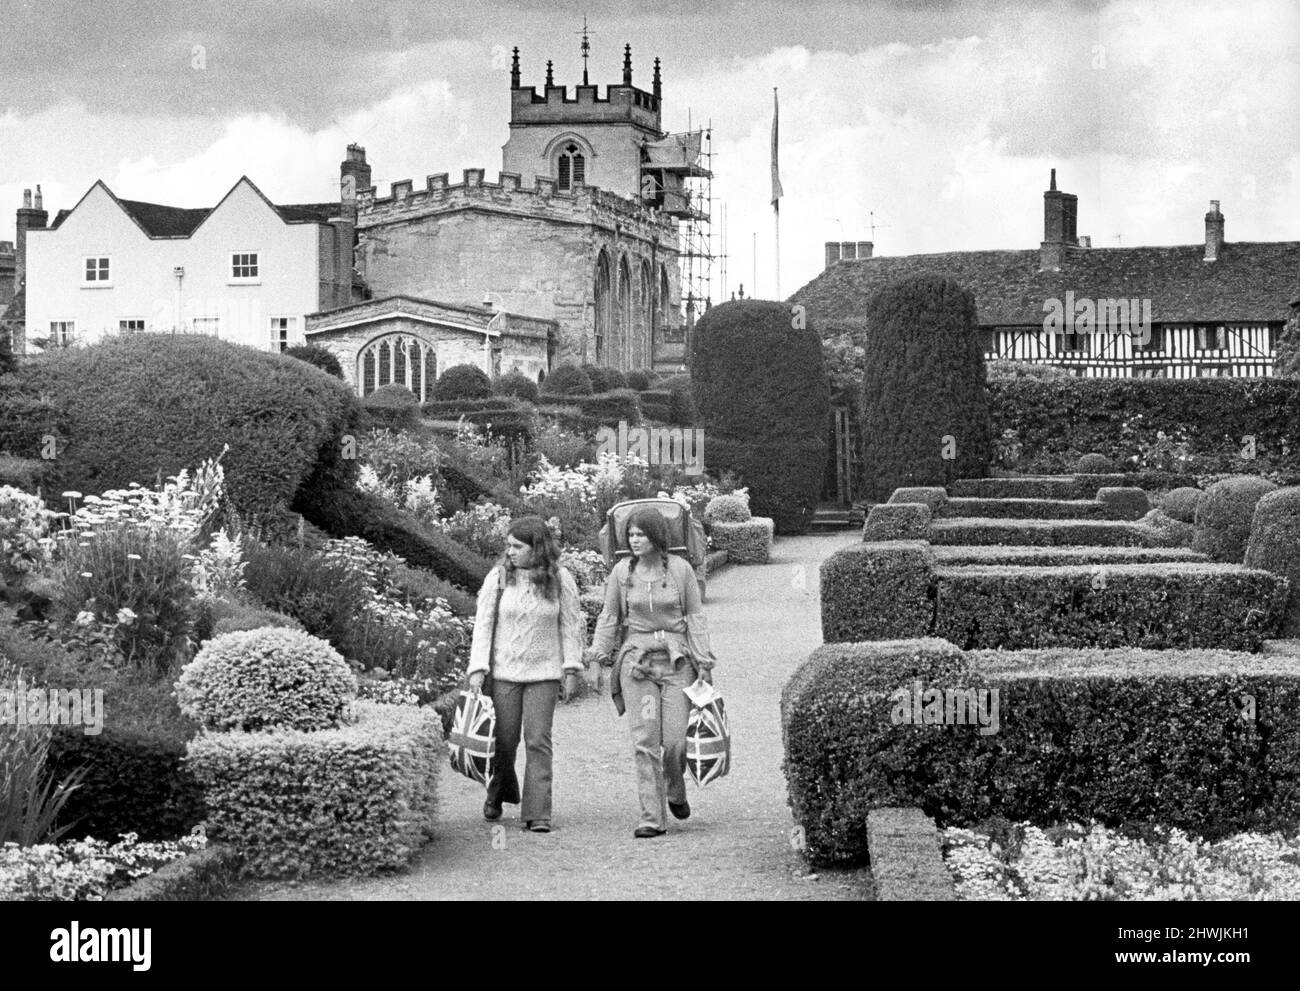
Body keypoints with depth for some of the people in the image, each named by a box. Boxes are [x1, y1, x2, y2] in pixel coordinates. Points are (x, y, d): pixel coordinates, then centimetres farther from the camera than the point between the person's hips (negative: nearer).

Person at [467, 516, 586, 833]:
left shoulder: (560, 579, -1)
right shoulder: (498, 577, -2)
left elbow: (571, 625, 5)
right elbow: (483, 624, 1)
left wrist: (571, 670, 1)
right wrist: (477, 668, -5)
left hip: (543, 673, 0)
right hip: (503, 670, 1)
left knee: (538, 741, -6)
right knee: (504, 740, 5)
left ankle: (537, 814, -4)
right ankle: (497, 795, 32)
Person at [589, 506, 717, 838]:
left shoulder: (680, 569, 1)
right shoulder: (621, 572, 5)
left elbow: (696, 617, 5)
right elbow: (609, 617, 13)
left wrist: (704, 662, 0)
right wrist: (600, 655, 2)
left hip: (676, 660, -1)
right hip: (636, 659, 1)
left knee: (676, 739, -6)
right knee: (645, 742, -5)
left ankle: (675, 791, 26)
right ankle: (652, 817, -2)